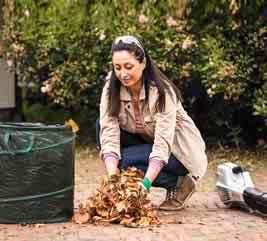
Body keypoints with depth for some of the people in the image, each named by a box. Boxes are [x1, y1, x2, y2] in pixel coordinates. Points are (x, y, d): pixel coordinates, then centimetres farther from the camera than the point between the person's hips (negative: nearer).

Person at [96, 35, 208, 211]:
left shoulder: (162, 91, -28)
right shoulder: (111, 89, -15)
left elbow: (163, 144, -34)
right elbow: (109, 134, -24)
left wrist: (146, 183, -47)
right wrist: (113, 176, -40)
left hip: (176, 149, -5)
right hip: (145, 142, 5)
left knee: (127, 160, -30)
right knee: (101, 125, -18)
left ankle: (180, 184, -6)